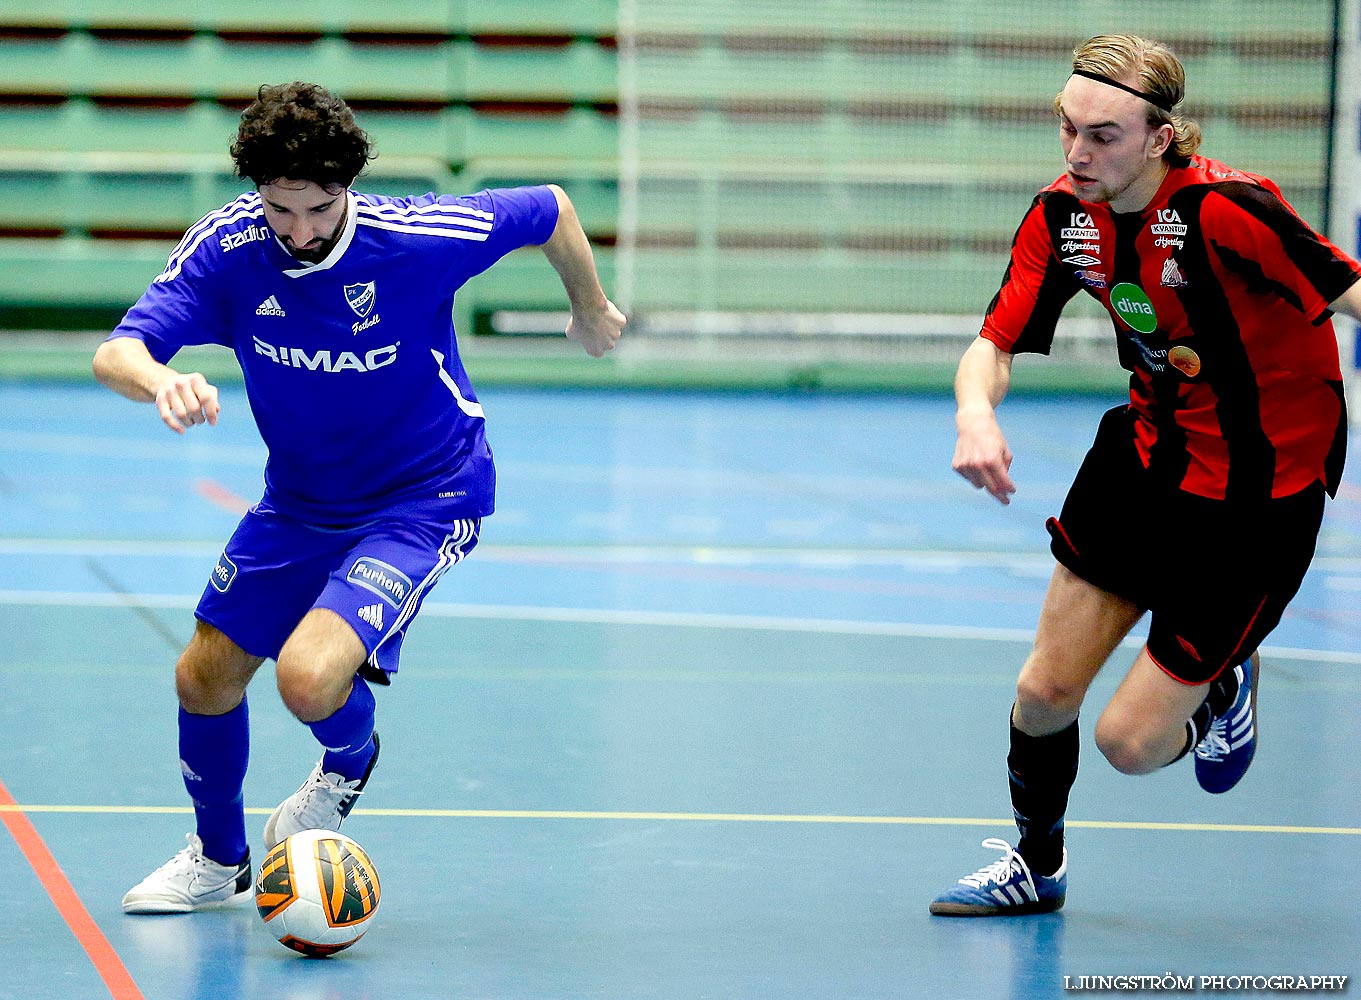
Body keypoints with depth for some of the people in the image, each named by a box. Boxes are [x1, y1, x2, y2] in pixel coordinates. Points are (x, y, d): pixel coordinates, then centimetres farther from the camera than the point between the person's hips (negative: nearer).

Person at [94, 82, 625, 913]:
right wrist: (162, 382, -54)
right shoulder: (225, 249, -20)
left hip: (425, 496, -5)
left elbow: (552, 210, -10)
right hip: (299, 499, 5)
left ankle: (348, 762, 13)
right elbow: (116, 353, -30)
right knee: (206, 678, 9)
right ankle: (219, 860, 37)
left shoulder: (417, 239, -27)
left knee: (310, 676, -25)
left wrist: (592, 313, 6)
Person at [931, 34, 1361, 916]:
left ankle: (1223, 681, 32)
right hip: (1148, 454, 6)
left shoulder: (1227, 211, -29)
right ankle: (1035, 867, 38)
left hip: (1258, 495, -6)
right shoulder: (1063, 216, -9)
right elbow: (993, 346, -7)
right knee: (1046, 691, 8)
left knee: (1131, 743, -4)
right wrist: (976, 411, -29)